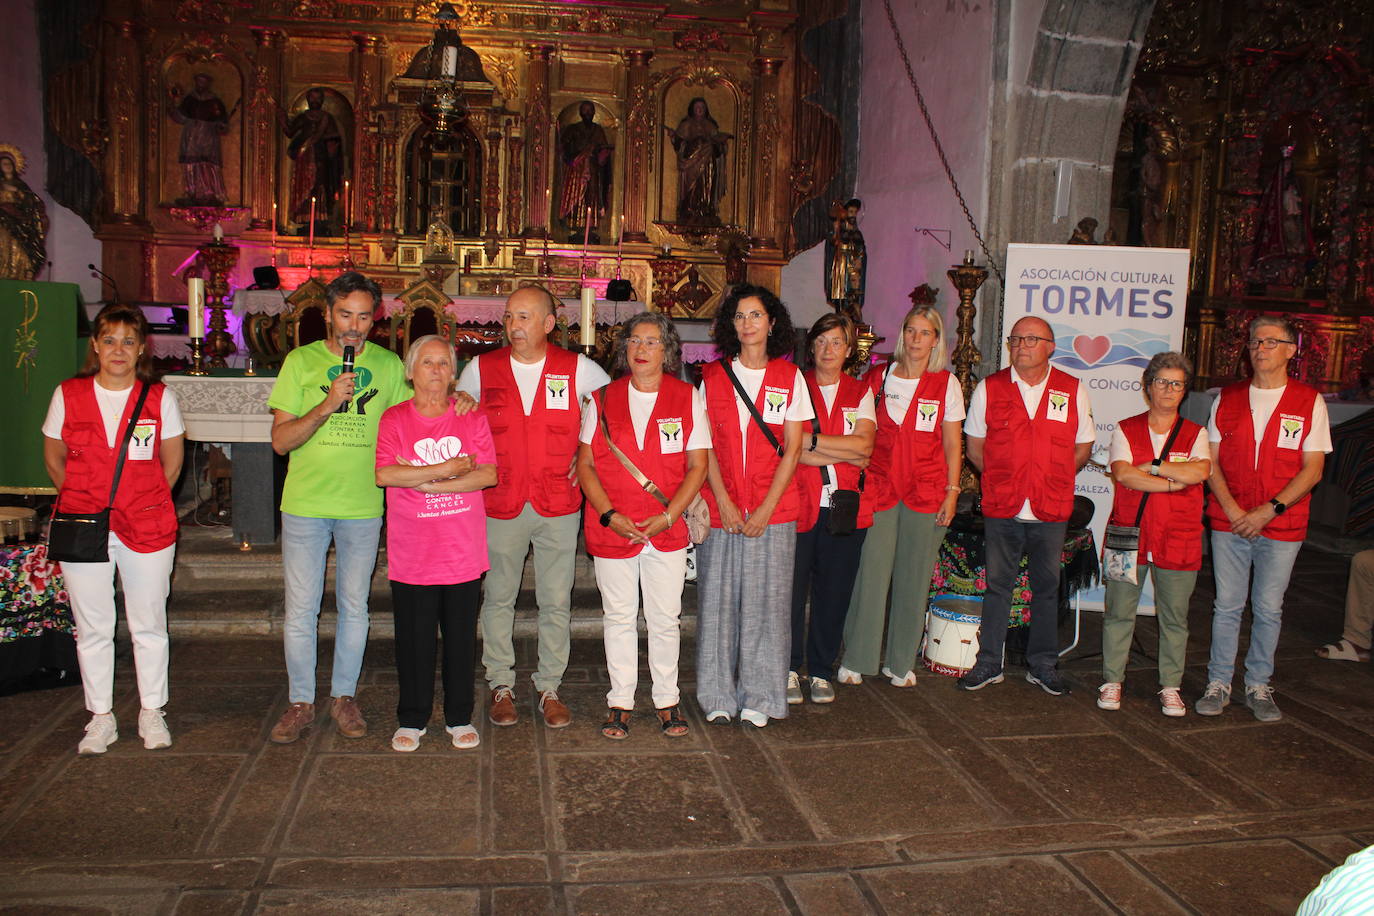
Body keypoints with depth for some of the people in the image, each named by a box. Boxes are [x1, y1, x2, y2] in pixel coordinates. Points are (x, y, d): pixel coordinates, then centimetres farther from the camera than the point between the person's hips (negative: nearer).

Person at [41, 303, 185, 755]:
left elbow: (171, 463, 7)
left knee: (149, 625, 7)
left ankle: (152, 712, 22)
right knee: (92, 628, 8)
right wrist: (85, 502, 8)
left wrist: (143, 504, 3)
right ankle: (101, 718, 23)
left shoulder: (159, 397, 0)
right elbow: (54, 459, 12)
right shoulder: (68, 395, 2)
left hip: (147, 528, -1)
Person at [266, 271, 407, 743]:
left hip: (363, 505, 1)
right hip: (305, 504, -1)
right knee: (300, 610, 5)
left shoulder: (388, 365, 3)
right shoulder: (300, 361, -1)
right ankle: (301, 703, 20)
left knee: (355, 607, 11)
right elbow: (280, 440, -5)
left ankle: (344, 696, 27)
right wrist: (326, 406, -20)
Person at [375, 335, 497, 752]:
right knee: (414, 638, 7)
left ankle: (459, 717, 24)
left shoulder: (472, 418, 4)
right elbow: (384, 474, -14)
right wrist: (449, 469, -15)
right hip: (412, 555, -1)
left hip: (464, 551, 1)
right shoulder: (394, 419, 1)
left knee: (461, 637, 10)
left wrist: (425, 482, -14)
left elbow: (489, 474, -7)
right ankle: (412, 720, 23)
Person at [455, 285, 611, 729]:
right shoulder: (481, 369, 2)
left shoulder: (579, 369, -1)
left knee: (557, 602, 5)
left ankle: (549, 688, 19)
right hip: (501, 505, 1)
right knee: (498, 597, 9)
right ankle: (500, 686, 24)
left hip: (559, 506, -1)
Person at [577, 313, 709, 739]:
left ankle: (666, 700, 21)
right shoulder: (603, 400, 4)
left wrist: (667, 517, -11)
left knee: (664, 619, 7)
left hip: (666, 530, 0)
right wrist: (609, 515, -11)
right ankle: (621, 702, 20)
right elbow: (585, 465, 3)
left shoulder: (688, 399, 2)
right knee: (618, 617, 8)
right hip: (610, 528, 1)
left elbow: (697, 466, 0)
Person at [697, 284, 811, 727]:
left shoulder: (790, 377, 3)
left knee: (765, 599, 3)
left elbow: (792, 449, -1)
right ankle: (719, 694, 17)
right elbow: (706, 446, 3)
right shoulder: (714, 376, 6)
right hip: (720, 507, 1)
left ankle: (758, 697, 15)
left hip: (773, 509, -1)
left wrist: (766, 509, -8)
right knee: (718, 598, 4)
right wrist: (723, 502, -8)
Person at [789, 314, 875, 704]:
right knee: (792, 589, 0)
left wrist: (810, 440, -12)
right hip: (800, 504, -2)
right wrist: (847, 453, -12)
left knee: (834, 592, 8)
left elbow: (863, 444, -5)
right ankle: (789, 669, 16)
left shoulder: (861, 393, 12)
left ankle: (821, 671, 22)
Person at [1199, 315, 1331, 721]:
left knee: (1268, 609, 6)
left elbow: (1312, 470, -3)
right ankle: (1218, 684, 16)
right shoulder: (1227, 398, 6)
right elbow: (1211, 462, 5)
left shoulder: (1309, 402, 0)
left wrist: (1269, 511, -13)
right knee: (1227, 606, 6)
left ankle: (1258, 687, 20)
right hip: (1228, 521, 1)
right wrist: (1233, 511, -8)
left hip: (1282, 525, -1)